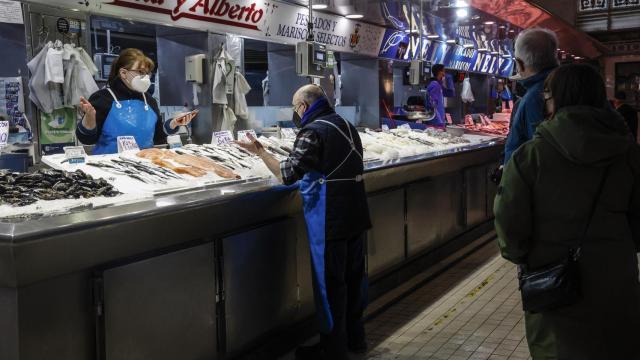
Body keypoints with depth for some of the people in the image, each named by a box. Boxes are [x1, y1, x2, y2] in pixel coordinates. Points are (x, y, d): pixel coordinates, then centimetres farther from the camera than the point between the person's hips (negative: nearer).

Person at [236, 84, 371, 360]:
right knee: (353, 274, 17)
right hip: (355, 213, 8)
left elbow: (287, 174, -20)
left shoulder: (313, 132, -15)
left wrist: (260, 152, -11)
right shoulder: (346, 126, 12)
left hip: (329, 219, -8)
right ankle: (354, 337, 31)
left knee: (330, 281, 2)